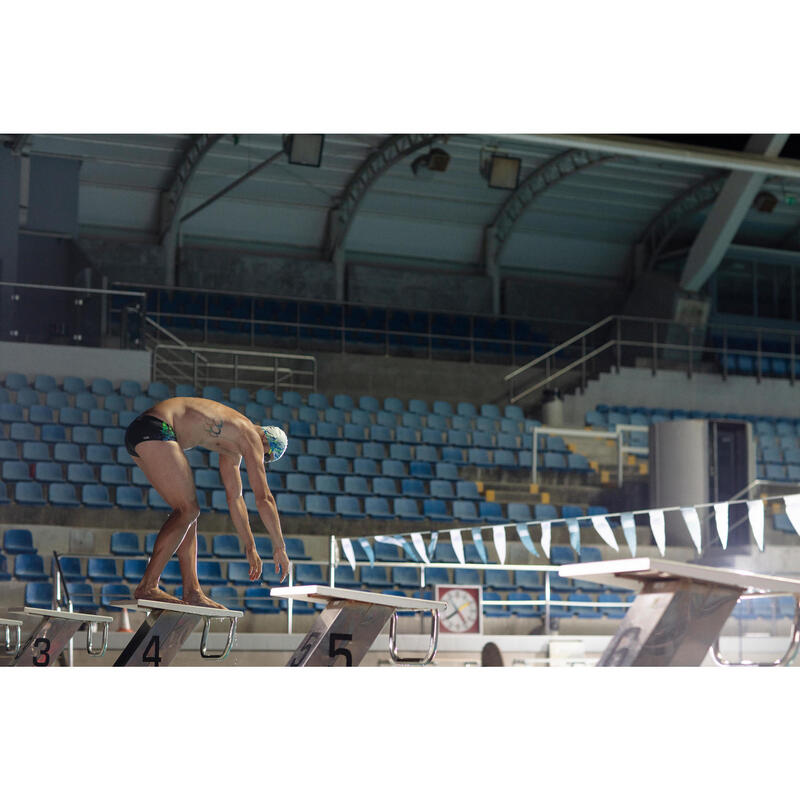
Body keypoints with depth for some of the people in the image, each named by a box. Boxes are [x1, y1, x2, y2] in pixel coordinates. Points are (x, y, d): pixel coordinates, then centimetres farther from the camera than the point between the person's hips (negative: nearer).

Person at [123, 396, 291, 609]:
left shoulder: (234, 448, 27)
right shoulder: (251, 436, -1)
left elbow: (235, 498, 34)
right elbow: (264, 498, -4)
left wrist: (250, 548, 37)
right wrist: (279, 547, 4)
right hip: (155, 428, -10)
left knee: (188, 511, 11)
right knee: (187, 511, -9)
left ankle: (191, 591, 6)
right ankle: (147, 587, -12)